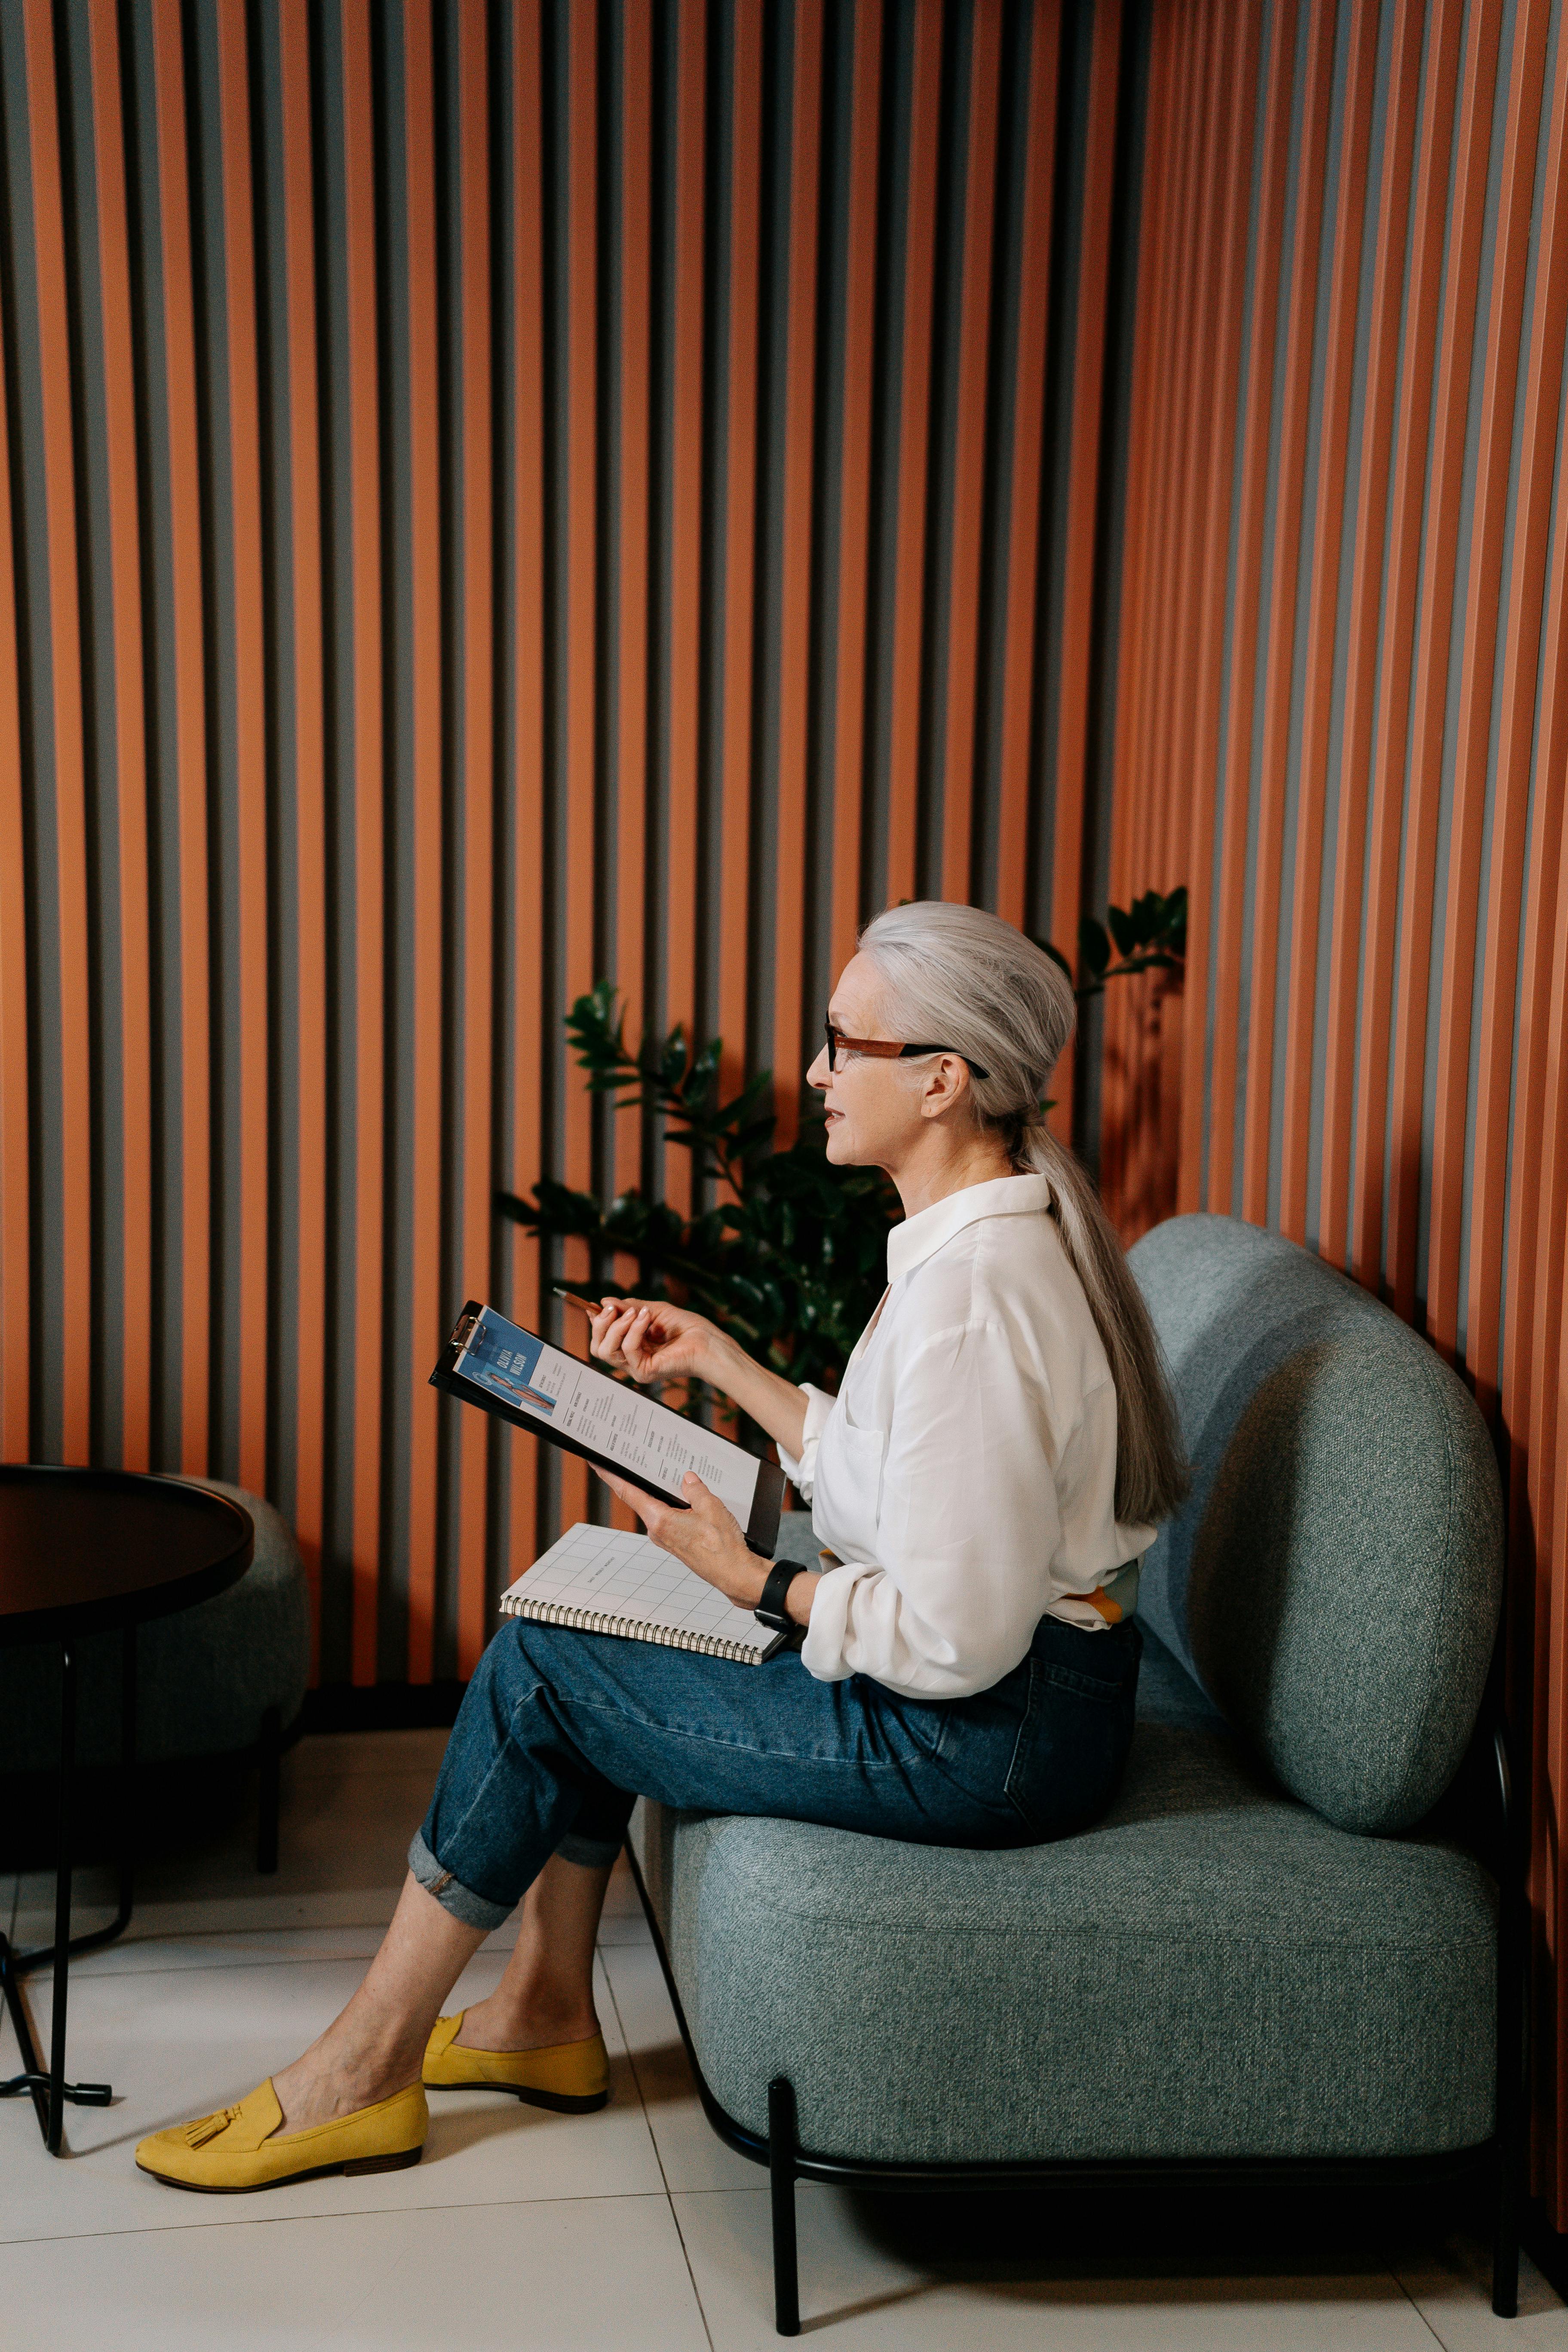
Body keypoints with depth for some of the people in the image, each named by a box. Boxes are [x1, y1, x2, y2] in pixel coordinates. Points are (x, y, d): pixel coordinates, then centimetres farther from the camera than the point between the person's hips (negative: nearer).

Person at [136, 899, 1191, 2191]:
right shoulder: (992, 1226, 5)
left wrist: (751, 1579, -13)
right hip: (1006, 1666, 10)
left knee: (538, 1666, -4)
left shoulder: (975, 1291, -27)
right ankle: (546, 2012, 24)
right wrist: (723, 1363, 13)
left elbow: (952, 1639, -26)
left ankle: (365, 2069, 12)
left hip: (994, 1733, -10)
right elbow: (893, 1477, 13)